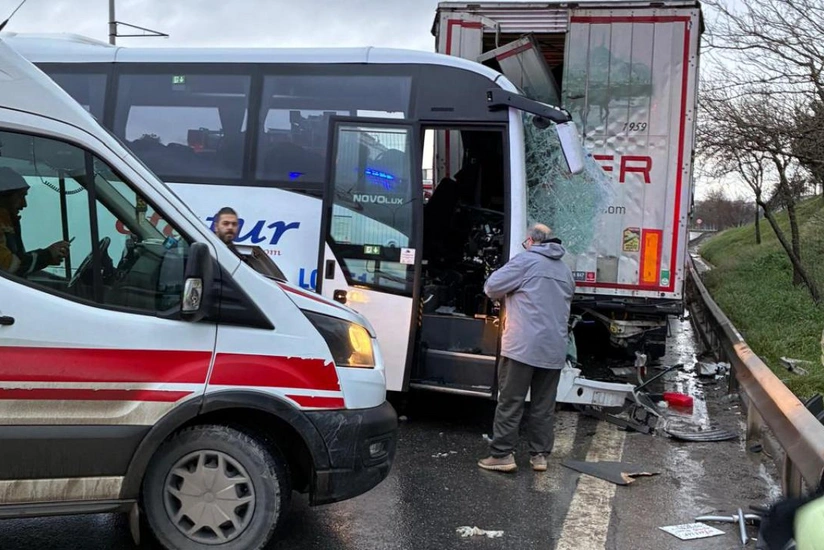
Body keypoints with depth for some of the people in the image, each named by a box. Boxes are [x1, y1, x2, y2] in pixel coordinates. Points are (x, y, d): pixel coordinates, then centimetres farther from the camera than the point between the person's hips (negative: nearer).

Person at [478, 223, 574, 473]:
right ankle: (539, 455, 15)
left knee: (510, 403, -1)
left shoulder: (525, 260, -3)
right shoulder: (565, 270, 19)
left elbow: (492, 287, -5)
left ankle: (502, 454, 1)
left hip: (523, 346, -6)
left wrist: (512, 294, 18)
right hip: (554, 349, 6)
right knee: (544, 405, 11)